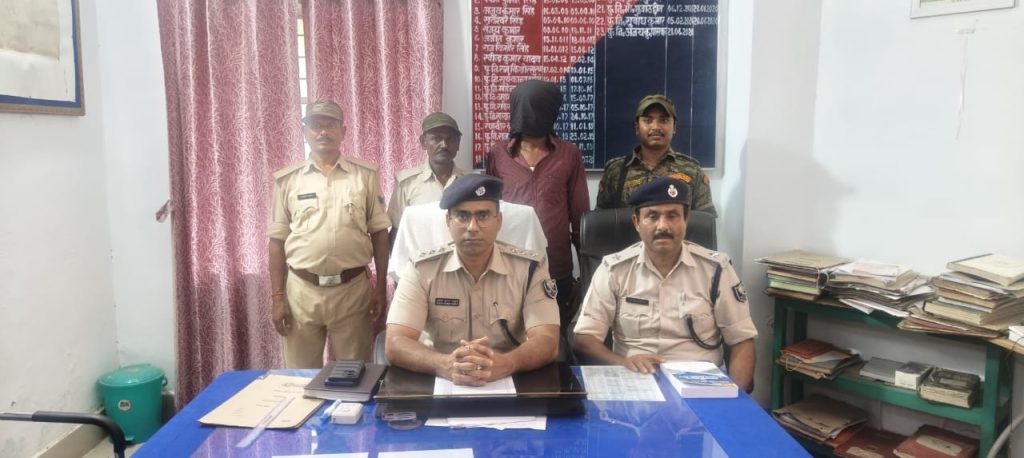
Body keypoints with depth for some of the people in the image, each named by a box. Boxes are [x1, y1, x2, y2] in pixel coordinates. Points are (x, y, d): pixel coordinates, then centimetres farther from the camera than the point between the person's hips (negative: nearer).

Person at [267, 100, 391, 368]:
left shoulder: (365, 174, 2)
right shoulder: (287, 180, 4)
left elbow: (379, 233, 4)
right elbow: (277, 241, 5)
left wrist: (381, 287, 1)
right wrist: (277, 297, 1)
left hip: (353, 289, 0)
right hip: (301, 290, 1)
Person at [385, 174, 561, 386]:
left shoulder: (530, 268, -4)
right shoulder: (421, 270, -4)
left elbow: (547, 342, -12)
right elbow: (395, 345, -13)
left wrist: (505, 363, -33)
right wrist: (447, 365, -32)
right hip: (442, 384, 0)